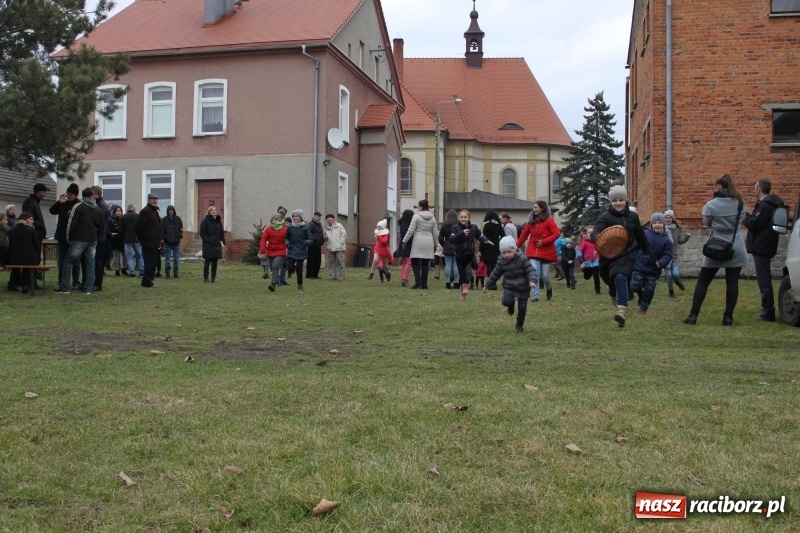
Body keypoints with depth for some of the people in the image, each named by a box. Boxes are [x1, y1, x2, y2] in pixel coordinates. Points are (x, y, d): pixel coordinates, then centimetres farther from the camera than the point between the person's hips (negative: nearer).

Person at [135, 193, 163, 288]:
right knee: (150, 263, -6)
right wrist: (142, 238, -12)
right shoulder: (145, 211, -12)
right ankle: (147, 282, 1)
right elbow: (138, 226, -18)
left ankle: (147, 281, 20)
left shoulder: (155, 211, 18)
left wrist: (160, 239, 17)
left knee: (153, 262, 13)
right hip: (148, 243, -9)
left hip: (154, 243, 9)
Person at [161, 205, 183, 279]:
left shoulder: (178, 219, 5)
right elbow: (161, 230, -3)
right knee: (167, 259, 1)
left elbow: (181, 228, 7)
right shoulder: (164, 220, 0)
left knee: (176, 259, 5)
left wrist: (180, 235, -8)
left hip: (176, 243, 2)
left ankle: (175, 273, 13)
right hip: (167, 243, -1)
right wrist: (164, 237, -14)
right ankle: (167, 273, 7)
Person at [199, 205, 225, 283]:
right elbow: (202, 233, -7)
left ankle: (213, 278, 10)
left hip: (217, 245, 5)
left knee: (215, 262, 6)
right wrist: (208, 241, -16)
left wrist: (223, 242, 7)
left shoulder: (218, 221, 15)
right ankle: (205, 278, 1)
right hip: (208, 245, -5)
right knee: (207, 262, -5)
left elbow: (222, 233, 19)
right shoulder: (205, 221, -3)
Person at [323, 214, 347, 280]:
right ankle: (333, 275, 10)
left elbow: (344, 234, -1)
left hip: (339, 248, -5)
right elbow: (325, 237, 24)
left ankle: (341, 276, -1)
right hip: (330, 248, 5)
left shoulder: (339, 226, 5)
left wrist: (341, 242, -9)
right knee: (331, 262, 4)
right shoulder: (327, 228, 17)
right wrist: (325, 237, 0)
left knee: (340, 262, -5)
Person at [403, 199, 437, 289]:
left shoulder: (416, 216, -5)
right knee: (425, 264, 6)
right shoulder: (432, 218, 10)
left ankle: (418, 281, -15)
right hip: (429, 243, 5)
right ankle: (424, 284, 6)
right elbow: (434, 233, 12)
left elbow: (411, 230, -9)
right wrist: (435, 245, 21)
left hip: (418, 242, -4)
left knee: (415, 262, 1)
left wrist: (404, 241, -3)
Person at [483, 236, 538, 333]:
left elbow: (531, 270, -14)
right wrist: (487, 286, 16)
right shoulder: (501, 262, -4)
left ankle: (519, 326, 25)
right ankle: (511, 304, 14)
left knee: (522, 308, 1)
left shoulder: (522, 259, -13)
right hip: (509, 288, 1)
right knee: (506, 301, -25)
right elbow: (495, 274, 9)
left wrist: (532, 280, -33)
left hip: (523, 288, -1)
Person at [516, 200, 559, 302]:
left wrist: (543, 241, -19)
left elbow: (557, 234, -13)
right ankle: (536, 296, -3)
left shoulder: (549, 220, -9)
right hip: (533, 251, 3)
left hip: (546, 252, -3)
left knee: (544, 275, 3)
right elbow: (524, 234, 11)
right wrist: (517, 246, 11)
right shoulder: (531, 220, 6)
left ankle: (549, 288, 36)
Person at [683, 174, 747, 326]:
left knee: (703, 281, 4)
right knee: (732, 282, 5)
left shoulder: (711, 205, -11)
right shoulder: (739, 203, 1)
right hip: (736, 248, 3)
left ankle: (693, 315, 3)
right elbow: (742, 220, 15)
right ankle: (728, 317, 4)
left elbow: (706, 223, 1)